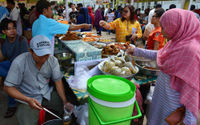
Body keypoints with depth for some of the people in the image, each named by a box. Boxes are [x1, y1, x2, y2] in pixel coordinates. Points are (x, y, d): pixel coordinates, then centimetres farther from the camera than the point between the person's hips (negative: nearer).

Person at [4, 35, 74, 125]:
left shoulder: (53, 60, -11)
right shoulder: (19, 63, -21)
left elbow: (58, 81, -5)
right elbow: (8, 87, -15)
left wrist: (65, 102, -13)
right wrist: (28, 100, -28)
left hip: (48, 94, 3)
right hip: (27, 99, -2)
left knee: (70, 108, -5)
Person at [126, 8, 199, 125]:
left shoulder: (191, 50, -27)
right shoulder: (176, 42, -1)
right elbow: (159, 55, 13)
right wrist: (137, 51, 16)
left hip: (172, 102, -7)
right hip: (162, 94, 7)